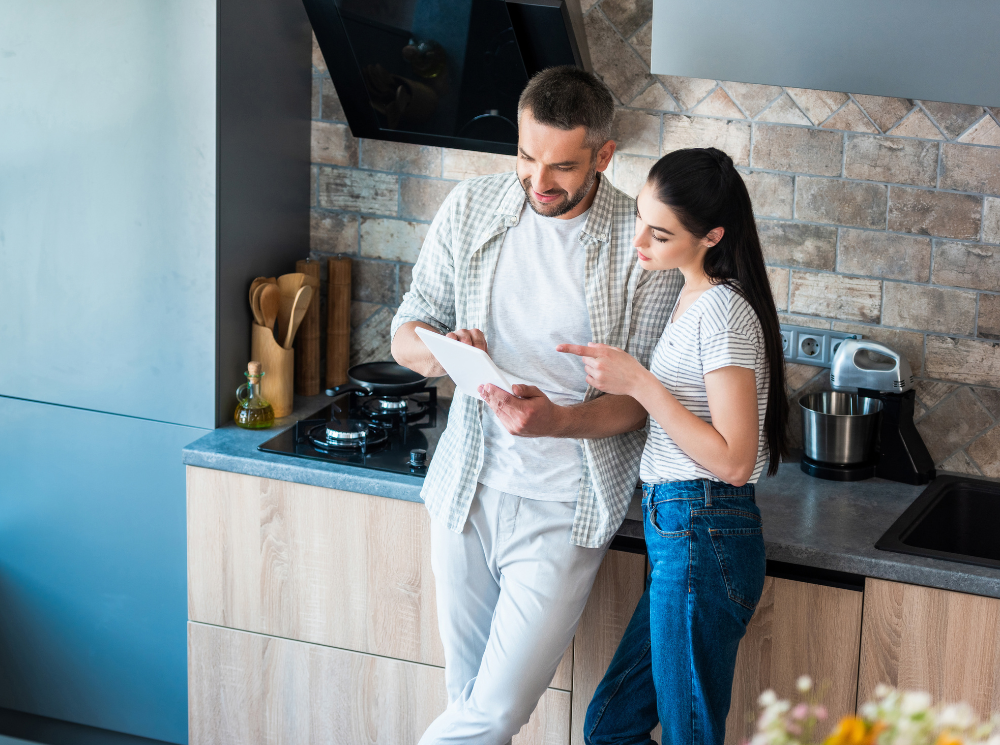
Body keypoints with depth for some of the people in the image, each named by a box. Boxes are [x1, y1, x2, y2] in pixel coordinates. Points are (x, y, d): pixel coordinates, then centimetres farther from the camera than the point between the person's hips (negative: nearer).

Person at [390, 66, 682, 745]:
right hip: (468, 489, 4)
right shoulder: (471, 210, 0)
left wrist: (559, 420, -28)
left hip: (564, 510, -3)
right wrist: (438, 351, -18)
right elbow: (406, 332, 7)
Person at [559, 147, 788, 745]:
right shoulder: (695, 299, 13)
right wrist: (616, 372, 11)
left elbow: (732, 460, -20)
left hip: (700, 539, -10)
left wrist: (640, 383, -19)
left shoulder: (722, 313, -16)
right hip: (682, 537, 10)